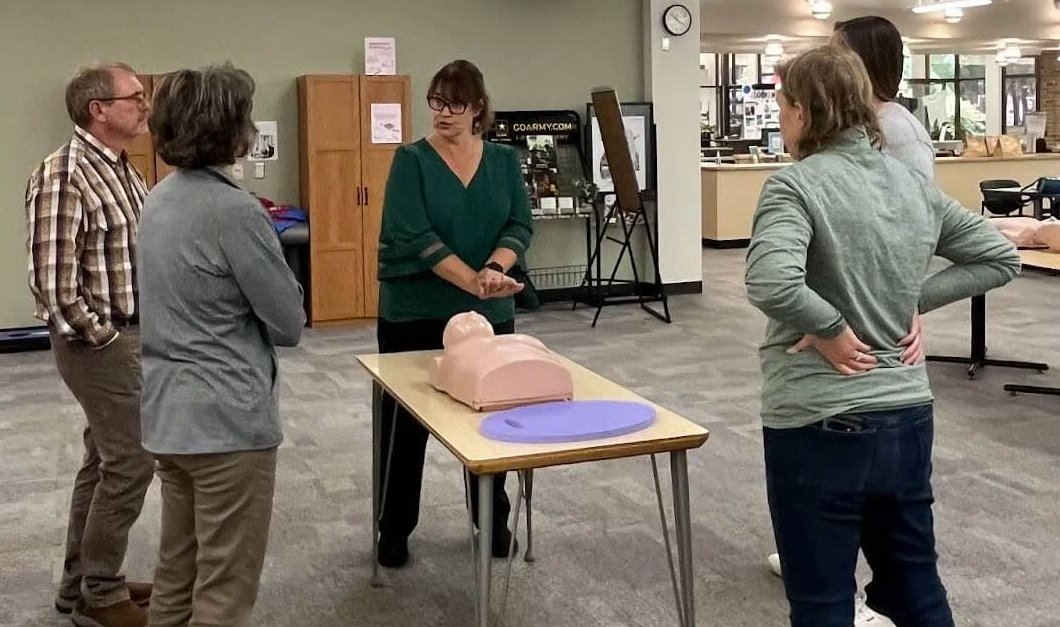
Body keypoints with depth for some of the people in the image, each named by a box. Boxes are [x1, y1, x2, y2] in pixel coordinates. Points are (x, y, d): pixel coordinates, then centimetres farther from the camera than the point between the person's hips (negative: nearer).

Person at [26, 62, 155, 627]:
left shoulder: (124, 171, 10)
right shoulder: (63, 175, -18)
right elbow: (52, 283, -22)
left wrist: (145, 329, 10)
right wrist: (106, 337, -14)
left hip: (132, 334, 9)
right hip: (100, 343, -9)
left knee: (104, 459, 16)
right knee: (130, 462, -3)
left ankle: (82, 581, 30)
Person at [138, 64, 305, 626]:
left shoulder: (159, 200, 8)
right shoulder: (233, 210, -19)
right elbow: (290, 322, -13)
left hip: (167, 412, 9)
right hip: (226, 420, -9)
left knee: (177, 573, 20)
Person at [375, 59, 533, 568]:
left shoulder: (504, 160, 5)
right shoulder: (411, 160, -5)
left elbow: (519, 225, -3)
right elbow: (414, 236, -16)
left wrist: (495, 269, -24)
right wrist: (474, 281, -24)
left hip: (489, 313, 3)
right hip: (415, 314, -3)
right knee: (406, 420, 6)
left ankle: (494, 521, 28)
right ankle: (394, 528, 21)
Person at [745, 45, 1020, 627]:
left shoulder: (796, 184, -14)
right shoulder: (913, 183, 6)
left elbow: (771, 283, -31)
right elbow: (1001, 256, 15)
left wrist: (830, 329, -15)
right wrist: (914, 303, 7)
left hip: (821, 426, -6)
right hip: (908, 418, 7)